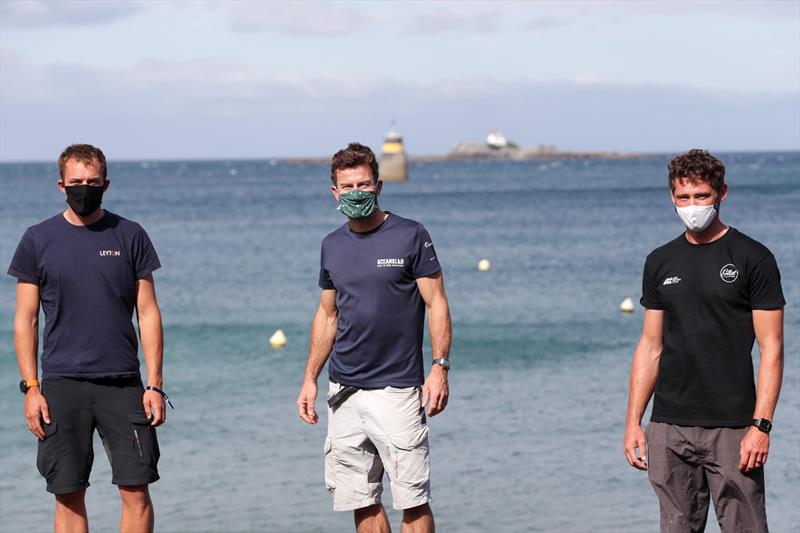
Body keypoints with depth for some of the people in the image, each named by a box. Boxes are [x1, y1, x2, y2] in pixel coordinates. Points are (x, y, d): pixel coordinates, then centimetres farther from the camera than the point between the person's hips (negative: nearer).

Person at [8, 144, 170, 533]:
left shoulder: (130, 236, 6)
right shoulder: (38, 240, 5)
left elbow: (148, 313, 6)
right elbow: (25, 320, 6)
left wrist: (155, 384, -2)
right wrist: (30, 387, -3)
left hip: (121, 383, 0)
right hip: (61, 385, 0)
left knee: (136, 490, -5)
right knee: (69, 495, 1)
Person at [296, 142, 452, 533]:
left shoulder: (411, 236, -3)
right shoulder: (333, 245, 11)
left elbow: (436, 303, -3)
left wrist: (439, 368, -13)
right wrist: (310, 378, 14)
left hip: (397, 389, -5)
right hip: (344, 391, 5)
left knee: (413, 500, -8)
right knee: (361, 500, 5)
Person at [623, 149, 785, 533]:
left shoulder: (753, 259, -3)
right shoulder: (660, 262, 11)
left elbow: (771, 348, -6)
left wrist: (761, 425, -14)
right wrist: (633, 421, 8)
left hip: (732, 428, -4)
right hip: (669, 428, 5)